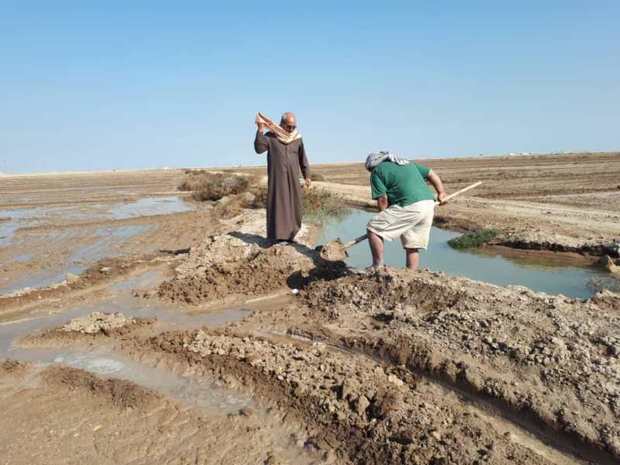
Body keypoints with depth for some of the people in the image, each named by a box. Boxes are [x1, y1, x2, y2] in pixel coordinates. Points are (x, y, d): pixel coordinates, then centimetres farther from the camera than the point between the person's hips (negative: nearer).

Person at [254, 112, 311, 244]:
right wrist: (260, 130, -22)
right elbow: (259, 149, -16)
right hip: (277, 177, -4)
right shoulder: (271, 136, -3)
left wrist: (307, 176, 8)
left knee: (293, 206, 6)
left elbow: (302, 158, 11)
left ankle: (289, 235, 18)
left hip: (293, 178, 4)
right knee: (277, 205, -6)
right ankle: (277, 237, -3)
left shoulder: (297, 138, 5)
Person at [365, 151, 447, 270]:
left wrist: (387, 219, 12)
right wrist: (441, 192, 40)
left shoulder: (377, 171, 8)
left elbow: (382, 200, 0)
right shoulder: (407, 162, 28)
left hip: (410, 207, -8)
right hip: (429, 205, 8)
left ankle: (377, 268, 5)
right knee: (413, 247, 16)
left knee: (373, 229, 1)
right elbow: (431, 174, 30)